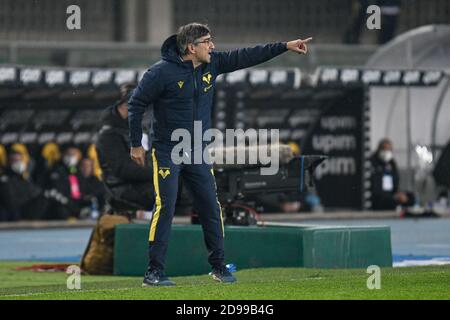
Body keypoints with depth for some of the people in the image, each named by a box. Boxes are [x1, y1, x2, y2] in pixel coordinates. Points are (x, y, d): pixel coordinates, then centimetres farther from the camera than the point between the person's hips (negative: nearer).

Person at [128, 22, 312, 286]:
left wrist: (285, 46, 1)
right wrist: (136, 144, -7)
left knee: (211, 208, 6)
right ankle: (154, 272, -6)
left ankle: (219, 266, 17)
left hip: (198, 153, 6)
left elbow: (245, 57, 4)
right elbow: (136, 104, -9)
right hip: (167, 153, -6)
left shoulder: (212, 64, 0)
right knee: (165, 208, -10)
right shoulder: (162, 72, -16)